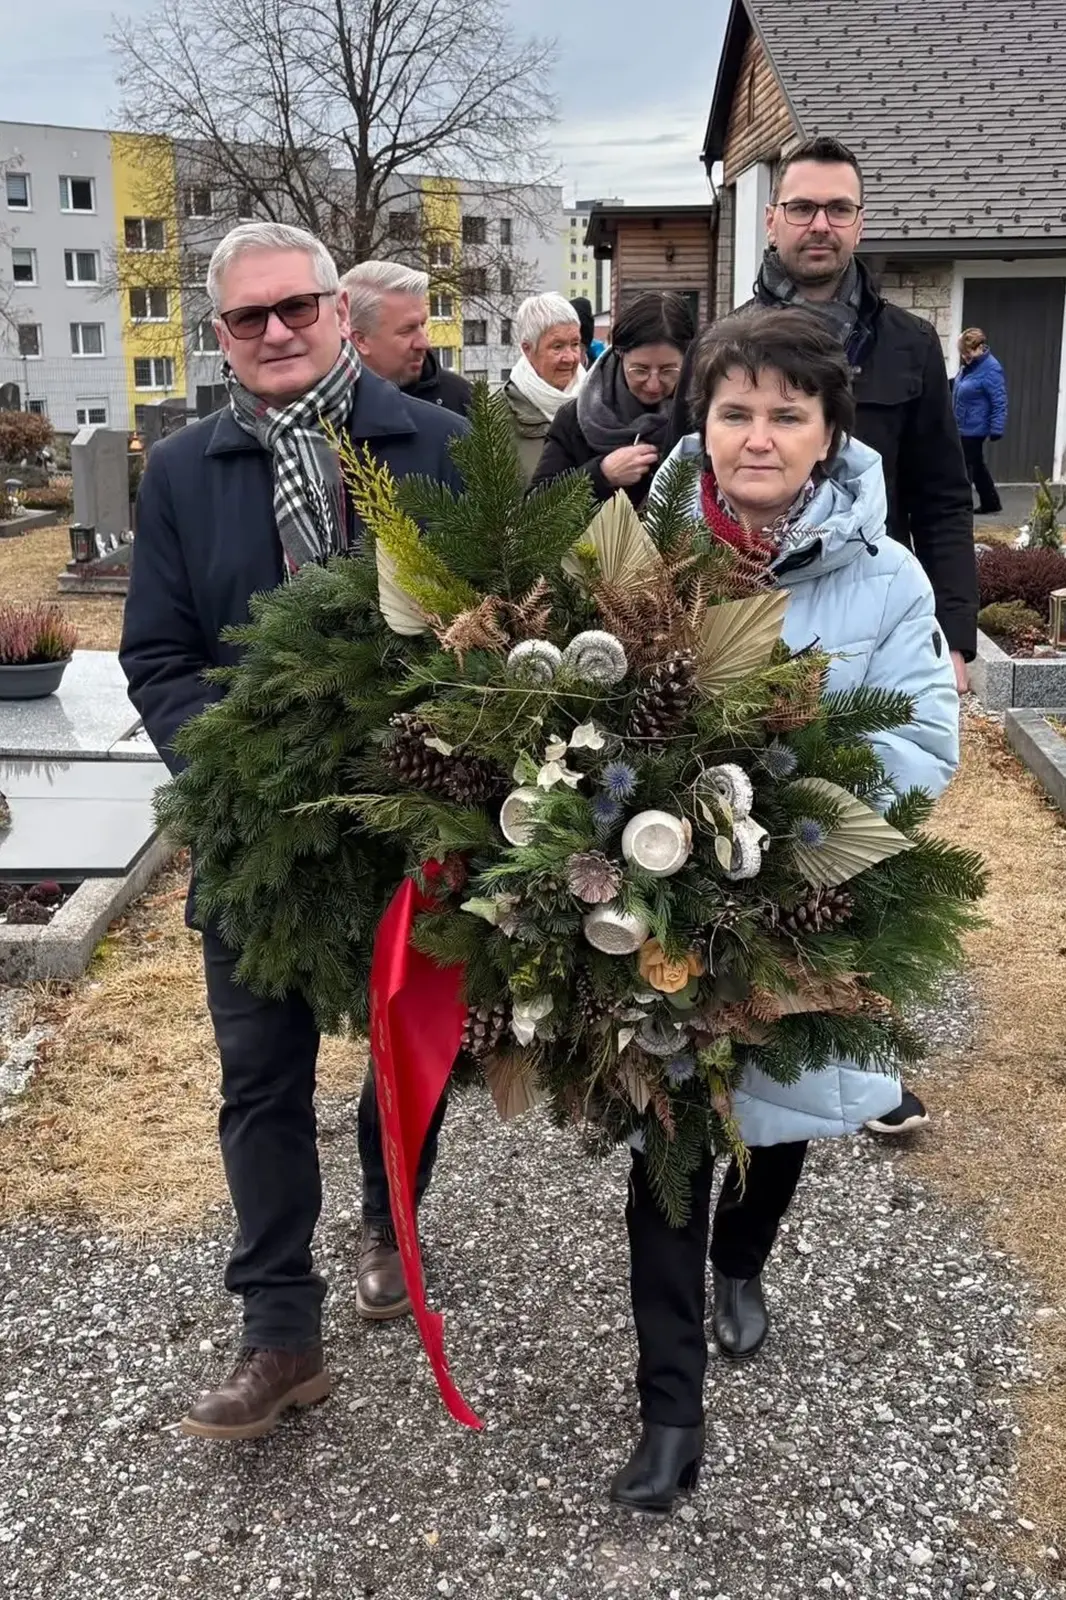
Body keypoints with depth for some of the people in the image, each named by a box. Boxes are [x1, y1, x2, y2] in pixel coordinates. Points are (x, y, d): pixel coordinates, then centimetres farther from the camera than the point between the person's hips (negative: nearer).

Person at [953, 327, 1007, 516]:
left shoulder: (991, 369, -20)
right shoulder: (969, 364, 8)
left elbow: (999, 402, -20)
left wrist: (996, 429, -21)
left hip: (973, 429, -10)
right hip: (963, 427, 10)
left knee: (965, 467, -4)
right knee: (976, 466, 17)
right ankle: (991, 504, 28)